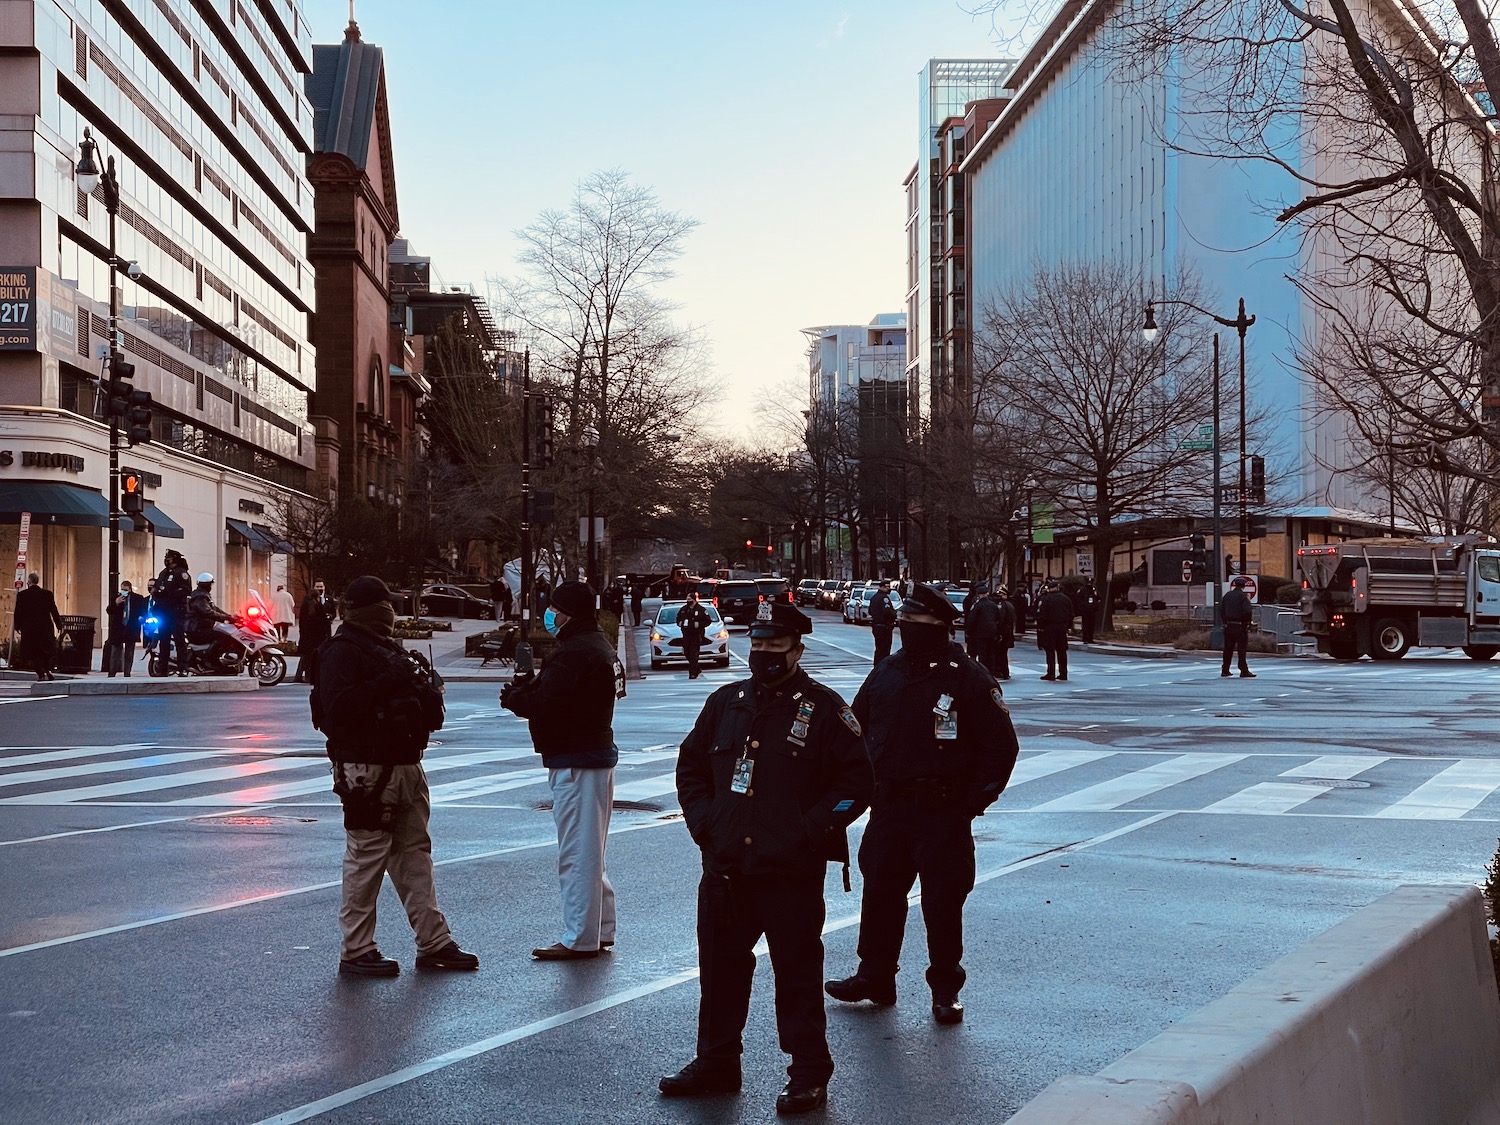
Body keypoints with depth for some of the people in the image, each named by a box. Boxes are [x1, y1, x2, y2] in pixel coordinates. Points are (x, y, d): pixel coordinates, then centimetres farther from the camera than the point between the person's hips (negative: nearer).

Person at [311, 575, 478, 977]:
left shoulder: (393, 651, 21)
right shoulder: (341, 652, -8)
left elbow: (427, 713, 27)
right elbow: (340, 707, -23)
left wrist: (428, 693, 5)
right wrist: (388, 684, -26)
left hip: (407, 765, 9)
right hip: (367, 771, -9)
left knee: (416, 853, 12)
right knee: (367, 858, -5)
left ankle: (434, 943, 17)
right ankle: (356, 952, 4)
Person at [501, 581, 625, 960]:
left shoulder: (572, 655, -19)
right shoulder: (601, 648, 15)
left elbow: (546, 706, -24)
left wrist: (514, 696, -6)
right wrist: (531, 685, 2)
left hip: (575, 763, -11)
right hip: (599, 753, 11)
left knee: (577, 853, -4)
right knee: (591, 850, 18)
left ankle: (580, 939, 1)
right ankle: (601, 929, 25)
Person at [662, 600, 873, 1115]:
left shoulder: (823, 708, -4)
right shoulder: (725, 702, 11)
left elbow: (856, 781, -5)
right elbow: (691, 766, 21)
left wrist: (809, 830, -12)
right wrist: (703, 821, 6)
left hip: (791, 872, -5)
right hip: (725, 866, 5)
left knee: (797, 972, 2)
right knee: (721, 966, 14)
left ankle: (809, 1073, 14)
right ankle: (716, 1062, 29)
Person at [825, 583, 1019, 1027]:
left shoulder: (969, 679, -7)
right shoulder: (886, 674, 9)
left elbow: (1002, 745, -5)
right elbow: (856, 728, 19)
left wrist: (976, 799, -10)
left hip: (943, 811, -5)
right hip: (888, 805, 5)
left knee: (943, 902, 1)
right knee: (879, 893, 11)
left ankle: (946, 989, 15)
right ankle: (874, 977, 25)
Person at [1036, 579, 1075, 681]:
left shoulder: (1046, 599, -12)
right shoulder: (1066, 599, 6)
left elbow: (1042, 615, -14)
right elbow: (1071, 614, 11)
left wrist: (1040, 627, -6)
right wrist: (1068, 626, 18)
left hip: (1050, 627, -5)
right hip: (1062, 627, 5)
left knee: (1050, 651, -1)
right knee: (1062, 651, 11)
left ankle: (1051, 673, -5)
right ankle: (1063, 674, 14)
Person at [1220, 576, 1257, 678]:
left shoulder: (1227, 595, 8)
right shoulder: (1243, 596, -12)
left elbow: (1221, 609, 11)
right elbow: (1248, 611, -19)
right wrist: (1248, 622, -5)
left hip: (1228, 626, 6)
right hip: (1240, 626, -6)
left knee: (1228, 649, 11)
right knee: (1242, 648, -3)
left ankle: (1225, 670, 14)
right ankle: (1244, 670, -5)